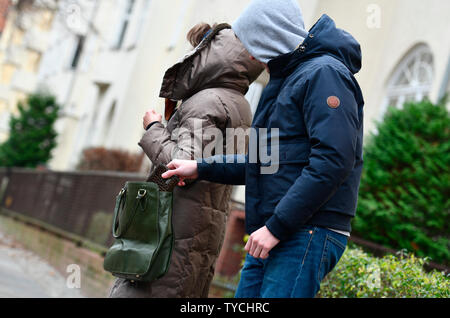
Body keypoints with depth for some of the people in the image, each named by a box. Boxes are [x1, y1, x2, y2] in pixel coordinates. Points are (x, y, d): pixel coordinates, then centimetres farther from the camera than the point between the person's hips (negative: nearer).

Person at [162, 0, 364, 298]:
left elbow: (332, 161, -21)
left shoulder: (324, 74, -10)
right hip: (271, 236, 10)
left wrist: (276, 227, -21)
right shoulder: (285, 81, 22)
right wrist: (201, 168, 17)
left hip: (306, 235, -9)